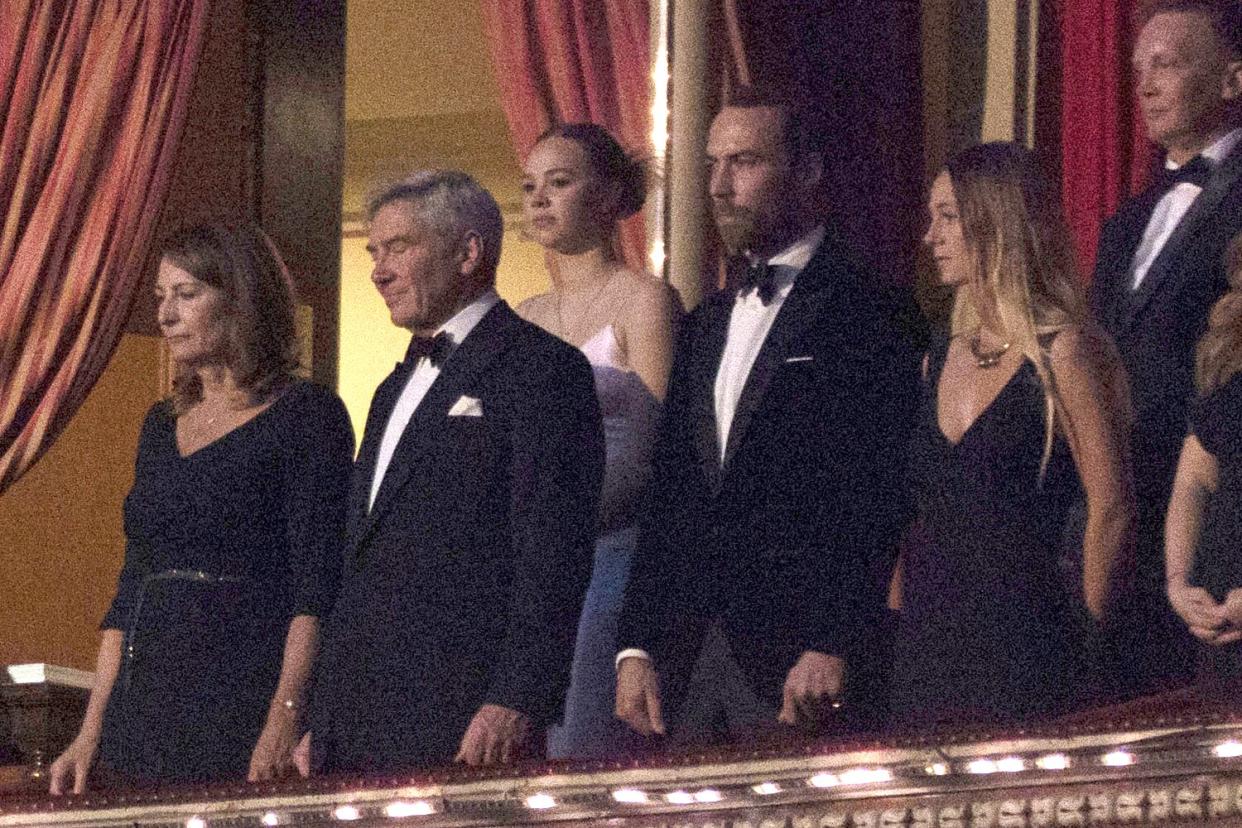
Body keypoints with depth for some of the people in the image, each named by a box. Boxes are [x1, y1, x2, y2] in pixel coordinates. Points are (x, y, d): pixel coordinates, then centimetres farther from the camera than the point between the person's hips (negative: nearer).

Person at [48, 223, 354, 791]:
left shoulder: (306, 415, -4)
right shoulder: (163, 425, 17)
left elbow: (315, 589, -12)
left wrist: (284, 720, -23)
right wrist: (91, 735, 10)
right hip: (144, 707, 6)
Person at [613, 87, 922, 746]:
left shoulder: (864, 314, -3)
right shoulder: (706, 327, 21)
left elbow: (876, 504, -11)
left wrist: (834, 648, -18)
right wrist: (637, 648, 10)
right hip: (689, 662, 7)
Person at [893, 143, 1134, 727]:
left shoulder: (1061, 354, -8)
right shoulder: (940, 361, 14)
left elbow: (1111, 508, -9)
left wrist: (1084, 634, -7)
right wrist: (901, 609, 9)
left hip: (1019, 636, -7)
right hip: (925, 638, 7)